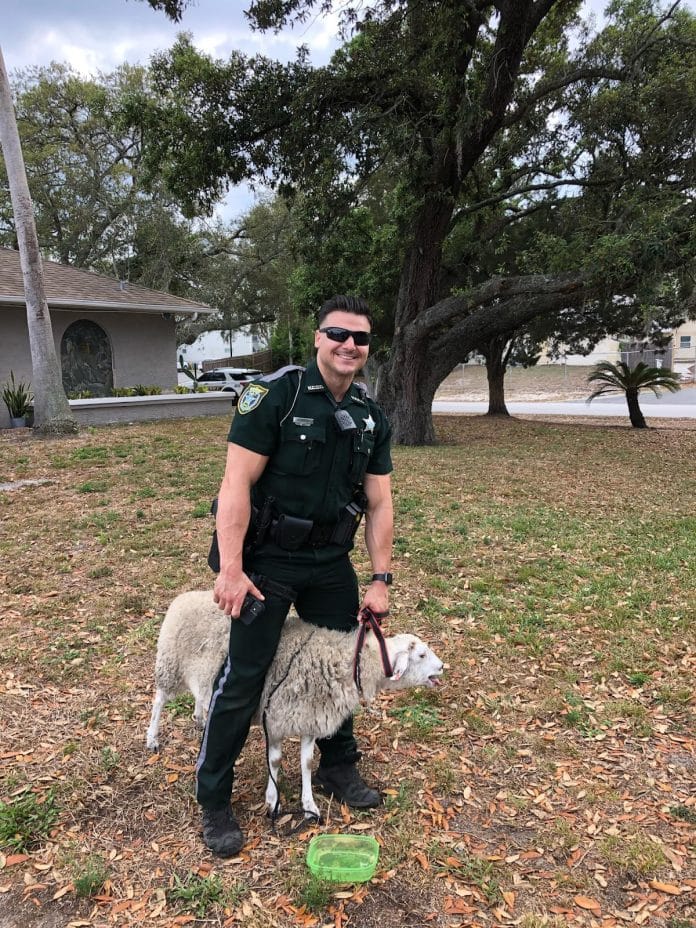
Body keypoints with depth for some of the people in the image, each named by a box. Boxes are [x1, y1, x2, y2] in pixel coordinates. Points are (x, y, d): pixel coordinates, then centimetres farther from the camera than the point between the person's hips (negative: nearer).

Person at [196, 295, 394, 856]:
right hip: (268, 559, -6)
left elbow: (379, 504, 4)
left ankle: (339, 767, 40)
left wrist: (381, 579, 0)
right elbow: (237, 483, -18)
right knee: (243, 678, 0)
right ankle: (214, 801, 19)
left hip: (330, 562, 6)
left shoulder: (371, 418, 3)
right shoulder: (276, 394, -15)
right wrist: (231, 570, -22)